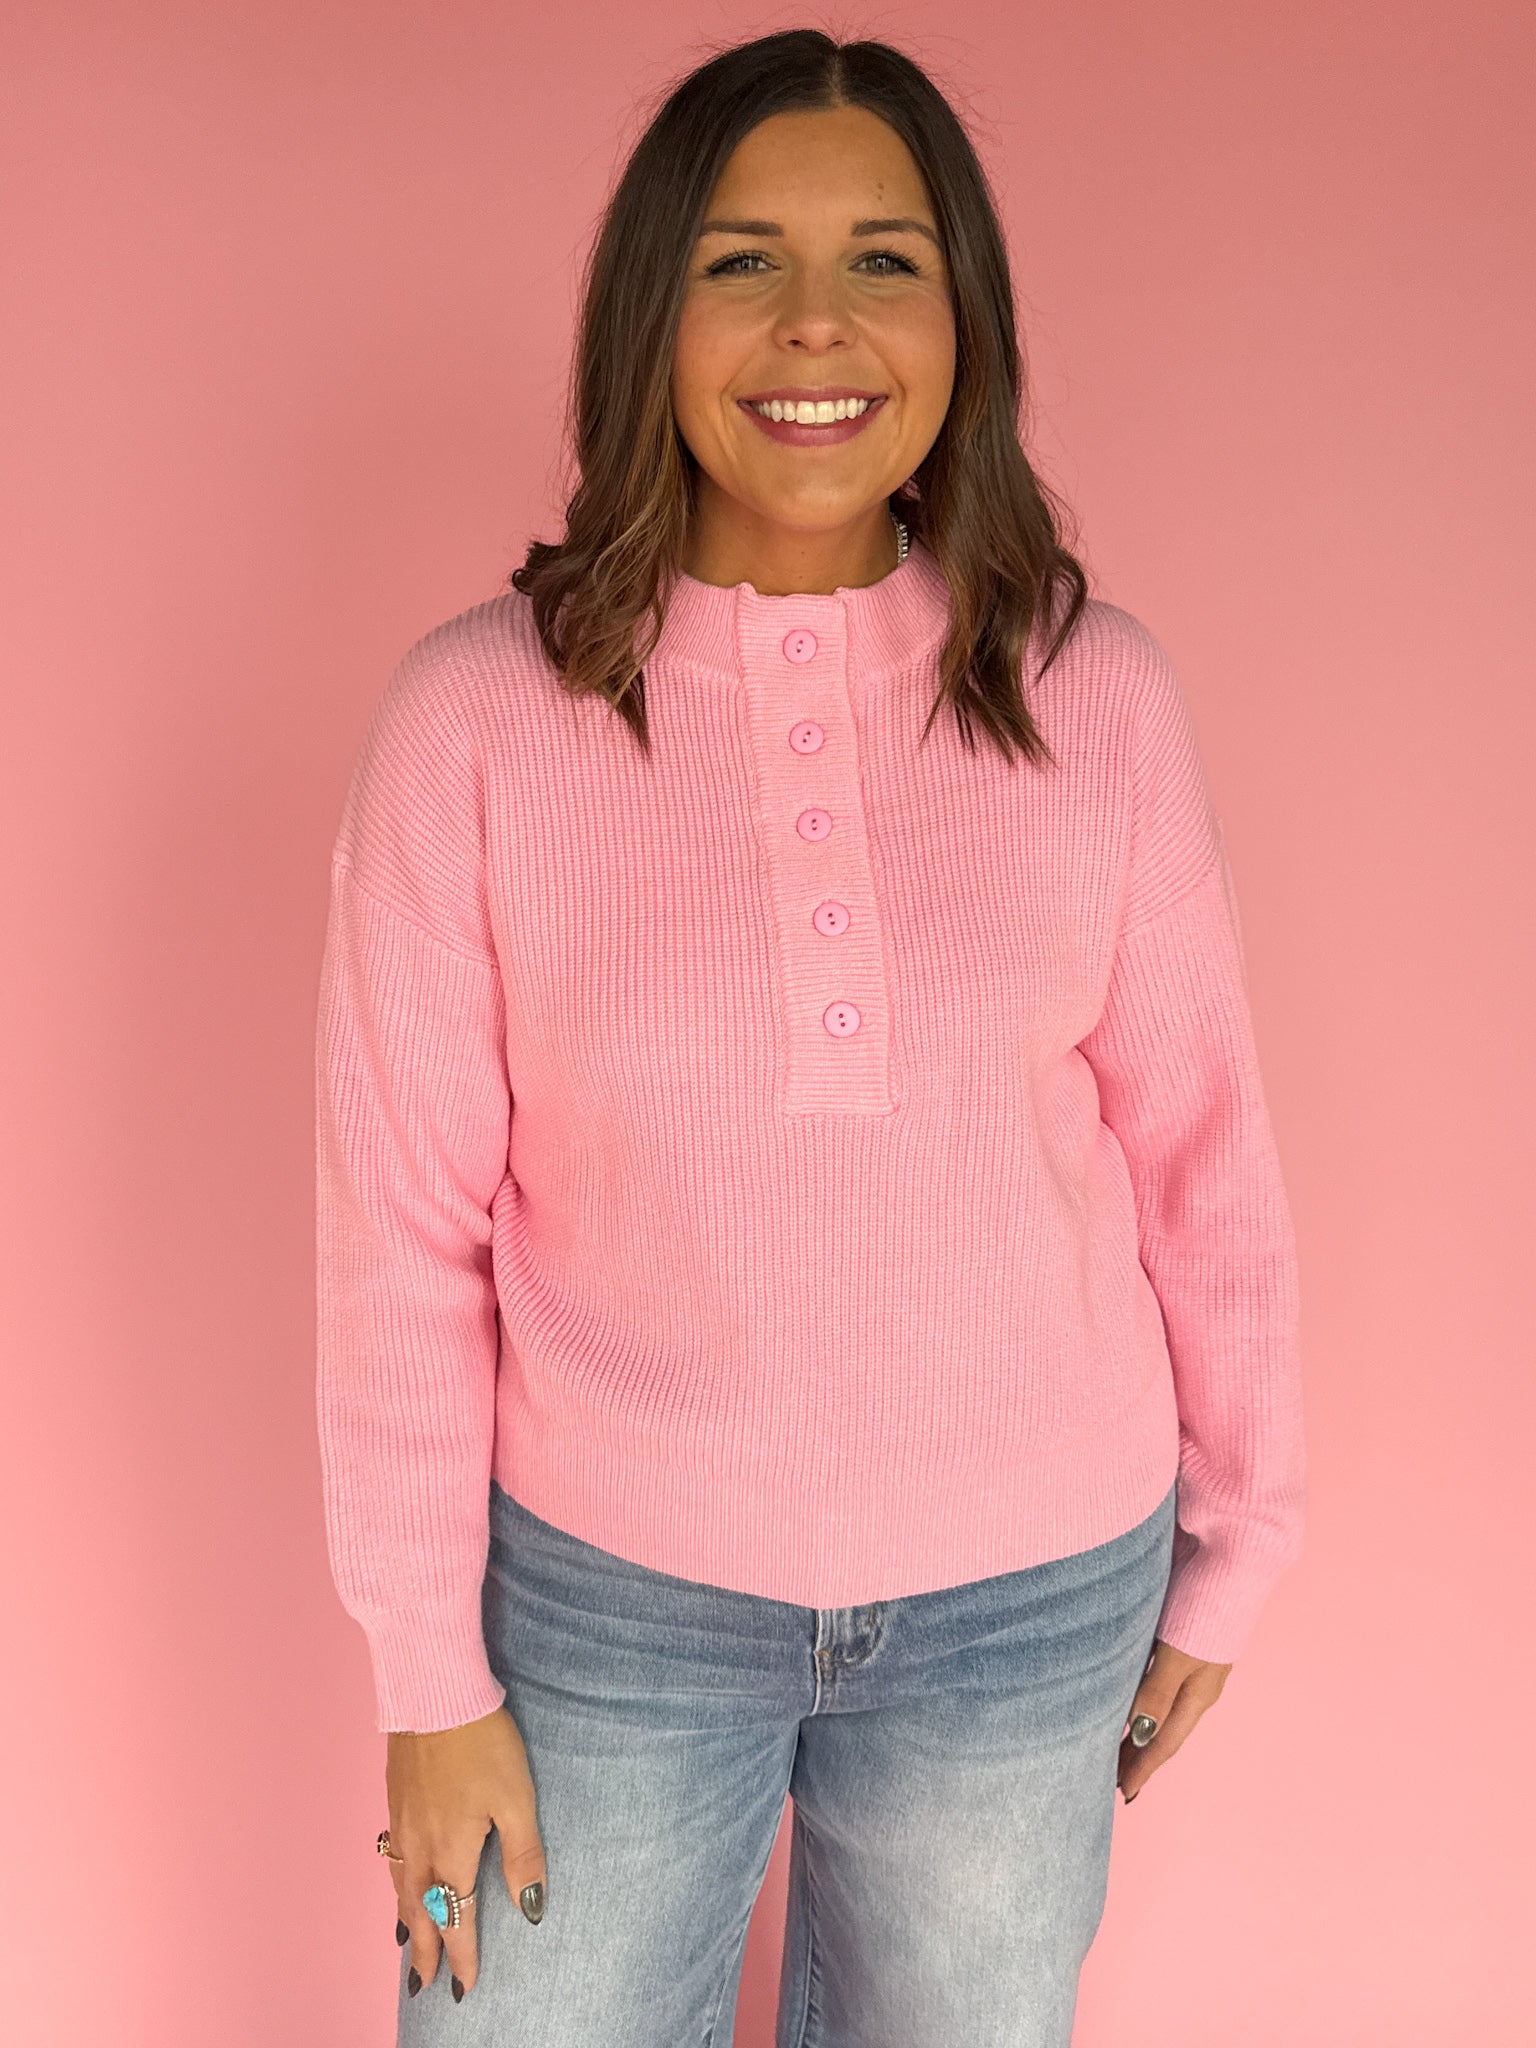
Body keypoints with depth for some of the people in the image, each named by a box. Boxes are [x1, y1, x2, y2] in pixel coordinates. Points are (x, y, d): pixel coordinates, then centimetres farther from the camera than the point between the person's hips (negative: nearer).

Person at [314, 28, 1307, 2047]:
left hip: (1031, 1593, 2)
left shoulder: (1098, 697, -10)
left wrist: (1237, 1538, 7)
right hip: (611, 1588, -1)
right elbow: (404, 1229, -9)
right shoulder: (477, 717, -14)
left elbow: (1198, 1145, -1)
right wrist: (431, 1675, -4)